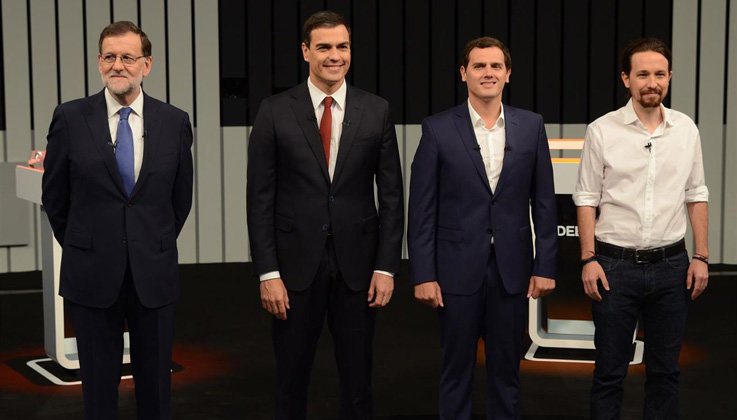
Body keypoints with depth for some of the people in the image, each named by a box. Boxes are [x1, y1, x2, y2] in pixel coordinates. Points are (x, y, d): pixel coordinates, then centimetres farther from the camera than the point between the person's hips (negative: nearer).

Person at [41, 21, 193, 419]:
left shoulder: (174, 122, 0)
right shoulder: (70, 118, -4)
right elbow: (54, 196, 5)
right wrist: (80, 247, 11)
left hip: (154, 273, 1)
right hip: (92, 274, -1)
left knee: (156, 384, 11)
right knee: (98, 385, 10)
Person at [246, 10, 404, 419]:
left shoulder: (376, 110, 2)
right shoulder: (275, 111, -2)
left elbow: (391, 194, 3)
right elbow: (260, 198, -3)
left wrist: (386, 266, -2)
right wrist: (267, 273, -8)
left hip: (357, 264, 1)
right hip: (296, 263, -1)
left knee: (357, 377, 11)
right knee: (291, 376, 10)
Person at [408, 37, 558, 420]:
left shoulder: (531, 126, 3)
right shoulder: (438, 129, -4)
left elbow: (543, 202, 5)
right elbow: (421, 210, -4)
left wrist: (545, 267, 0)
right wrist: (423, 275, -8)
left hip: (512, 269, 2)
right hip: (458, 269, -2)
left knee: (506, 370, 12)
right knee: (456, 370, 9)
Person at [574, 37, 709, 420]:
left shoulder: (686, 129, 4)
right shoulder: (602, 131, -4)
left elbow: (696, 196, 10)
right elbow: (587, 200, -2)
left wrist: (701, 256, 4)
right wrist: (589, 259, -8)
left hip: (671, 264, 3)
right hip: (615, 265, -2)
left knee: (665, 370, 12)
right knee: (610, 370, 5)